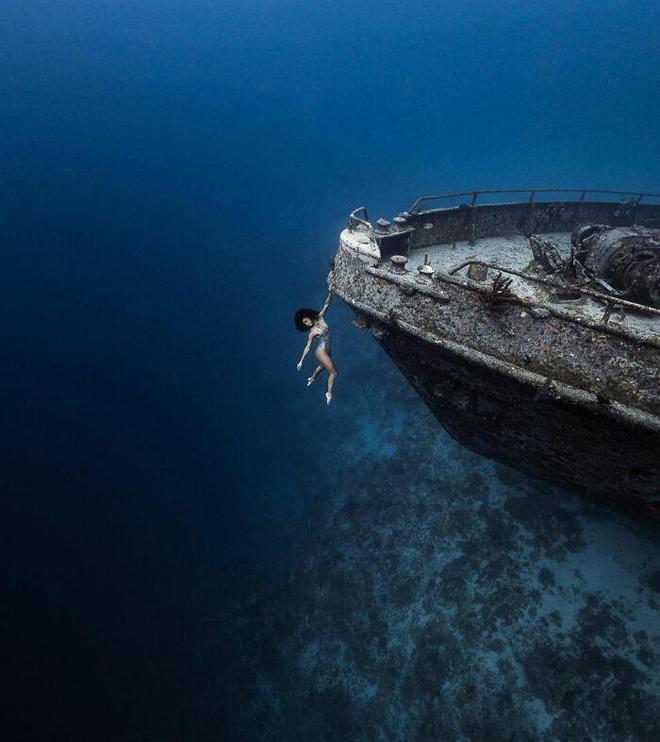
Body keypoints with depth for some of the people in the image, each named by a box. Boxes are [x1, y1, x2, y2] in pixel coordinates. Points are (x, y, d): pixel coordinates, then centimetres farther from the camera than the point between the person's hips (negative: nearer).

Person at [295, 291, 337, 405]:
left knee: (322, 366, 32)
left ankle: (312, 378, 57)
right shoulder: (312, 332, -19)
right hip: (321, 352, -7)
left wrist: (330, 292, -19)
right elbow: (308, 347, -16)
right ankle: (329, 394, 4)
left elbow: (326, 304, -8)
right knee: (333, 372, -7)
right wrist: (301, 361, -17)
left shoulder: (320, 317, -7)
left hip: (327, 350, 7)